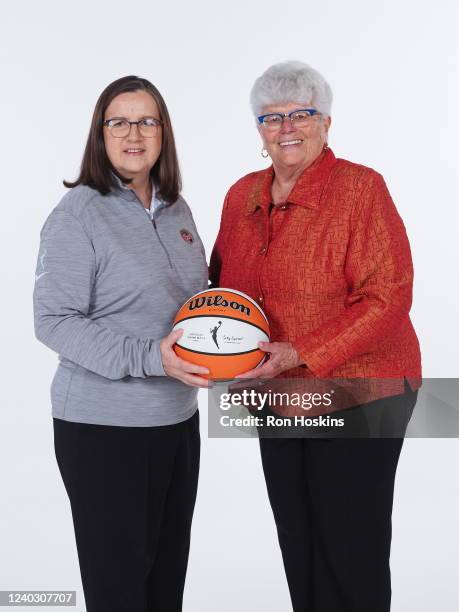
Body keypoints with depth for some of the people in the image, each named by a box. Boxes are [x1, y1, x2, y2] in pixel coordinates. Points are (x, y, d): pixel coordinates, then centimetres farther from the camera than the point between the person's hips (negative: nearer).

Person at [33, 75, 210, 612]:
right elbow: (53, 322, -16)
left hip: (178, 418, 7)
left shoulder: (176, 210, 9)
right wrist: (149, 357, -24)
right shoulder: (78, 213, -11)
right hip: (104, 426, -6)